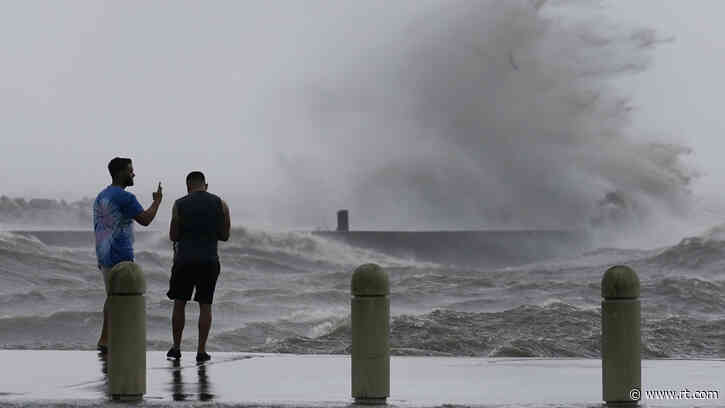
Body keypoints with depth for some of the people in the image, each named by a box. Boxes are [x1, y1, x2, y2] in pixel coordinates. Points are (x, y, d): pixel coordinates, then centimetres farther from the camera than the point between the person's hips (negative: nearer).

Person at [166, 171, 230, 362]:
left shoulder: (180, 205, -2)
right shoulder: (220, 204, 1)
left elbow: (173, 236, 0)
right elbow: (224, 236, 5)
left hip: (184, 260, -1)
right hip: (209, 260, 1)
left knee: (179, 303, 12)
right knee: (205, 305, 6)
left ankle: (176, 347, 11)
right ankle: (201, 350, 2)